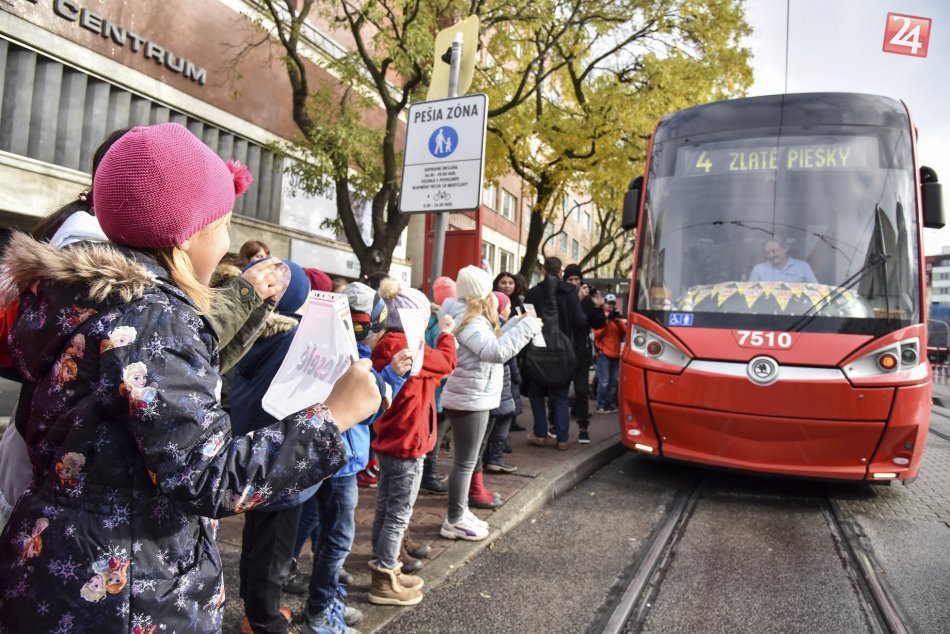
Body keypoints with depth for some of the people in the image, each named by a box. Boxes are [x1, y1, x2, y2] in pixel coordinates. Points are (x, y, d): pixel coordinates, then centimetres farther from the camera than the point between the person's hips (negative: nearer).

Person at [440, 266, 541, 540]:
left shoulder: (474, 318, 14)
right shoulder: (469, 321, -20)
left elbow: (493, 344, 16)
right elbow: (497, 352, -32)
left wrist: (515, 324, 13)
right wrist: (526, 327, -24)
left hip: (472, 398, 10)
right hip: (469, 401, -10)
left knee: (466, 461, 17)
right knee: (465, 462, -1)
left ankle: (460, 512, 28)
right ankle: (454, 522, 10)